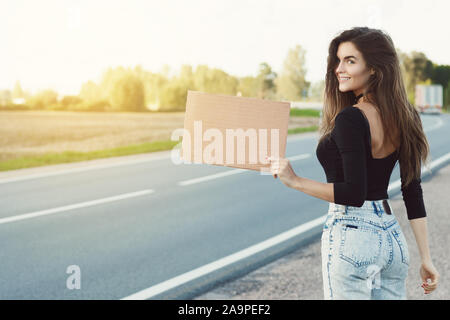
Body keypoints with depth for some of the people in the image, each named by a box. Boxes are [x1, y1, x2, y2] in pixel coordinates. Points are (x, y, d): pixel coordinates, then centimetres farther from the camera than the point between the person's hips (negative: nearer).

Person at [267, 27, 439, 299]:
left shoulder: (351, 119, -17)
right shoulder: (403, 117, 6)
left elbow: (354, 193, -22)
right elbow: (413, 193, 8)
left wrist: (296, 181, -16)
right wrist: (426, 258, 10)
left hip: (351, 235, -8)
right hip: (392, 235, 8)